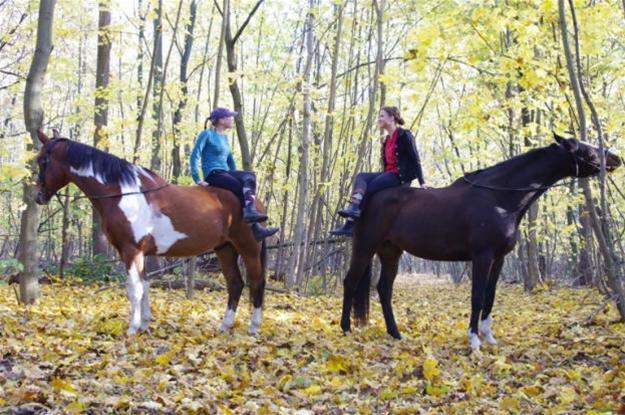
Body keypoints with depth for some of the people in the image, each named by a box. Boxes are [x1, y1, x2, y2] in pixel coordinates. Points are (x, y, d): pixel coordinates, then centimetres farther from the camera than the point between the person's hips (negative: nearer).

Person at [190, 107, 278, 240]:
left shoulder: (224, 137, 22)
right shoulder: (206, 134, -1)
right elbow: (195, 157, -6)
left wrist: (236, 176, 16)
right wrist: (198, 179, -13)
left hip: (225, 173, 7)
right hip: (213, 174, -7)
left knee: (250, 176, -23)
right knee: (244, 189, -25)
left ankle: (250, 211, -39)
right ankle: (256, 228, -32)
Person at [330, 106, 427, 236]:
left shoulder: (404, 136, -7)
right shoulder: (387, 140, 18)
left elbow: (415, 160, -11)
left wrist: (422, 182, -16)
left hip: (400, 176, -8)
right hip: (388, 173, 8)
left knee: (368, 189, -21)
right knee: (361, 177, -13)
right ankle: (353, 208, -30)